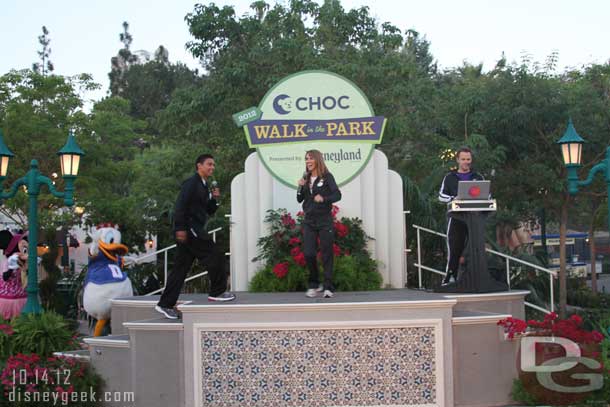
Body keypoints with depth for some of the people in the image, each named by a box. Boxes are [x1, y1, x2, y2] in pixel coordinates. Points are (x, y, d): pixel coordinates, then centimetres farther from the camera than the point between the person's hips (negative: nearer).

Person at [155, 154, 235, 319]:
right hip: (189, 229, -10)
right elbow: (180, 205, -17)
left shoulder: (205, 187, 20)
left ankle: (166, 304, 11)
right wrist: (180, 228, -23)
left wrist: (214, 198, 5)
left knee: (181, 268, 8)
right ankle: (217, 292, 3)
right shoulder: (191, 183, -8)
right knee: (215, 256, -8)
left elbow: (209, 211, 23)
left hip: (195, 230, 10)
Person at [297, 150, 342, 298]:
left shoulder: (327, 176, -4)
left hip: (325, 221, -4)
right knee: (308, 254, -1)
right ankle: (314, 284, 16)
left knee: (326, 254, 0)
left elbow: (337, 195, -12)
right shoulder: (306, 178, 9)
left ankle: (328, 287, 4)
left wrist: (324, 198, -28)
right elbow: (299, 199, 12)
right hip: (309, 221, 4)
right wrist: (300, 187, -5)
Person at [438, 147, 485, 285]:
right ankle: (449, 279, -5)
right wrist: (454, 199, -12)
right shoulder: (449, 178, 11)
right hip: (456, 217, -2)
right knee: (454, 249, -8)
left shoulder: (478, 178, 15)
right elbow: (441, 196, 6)